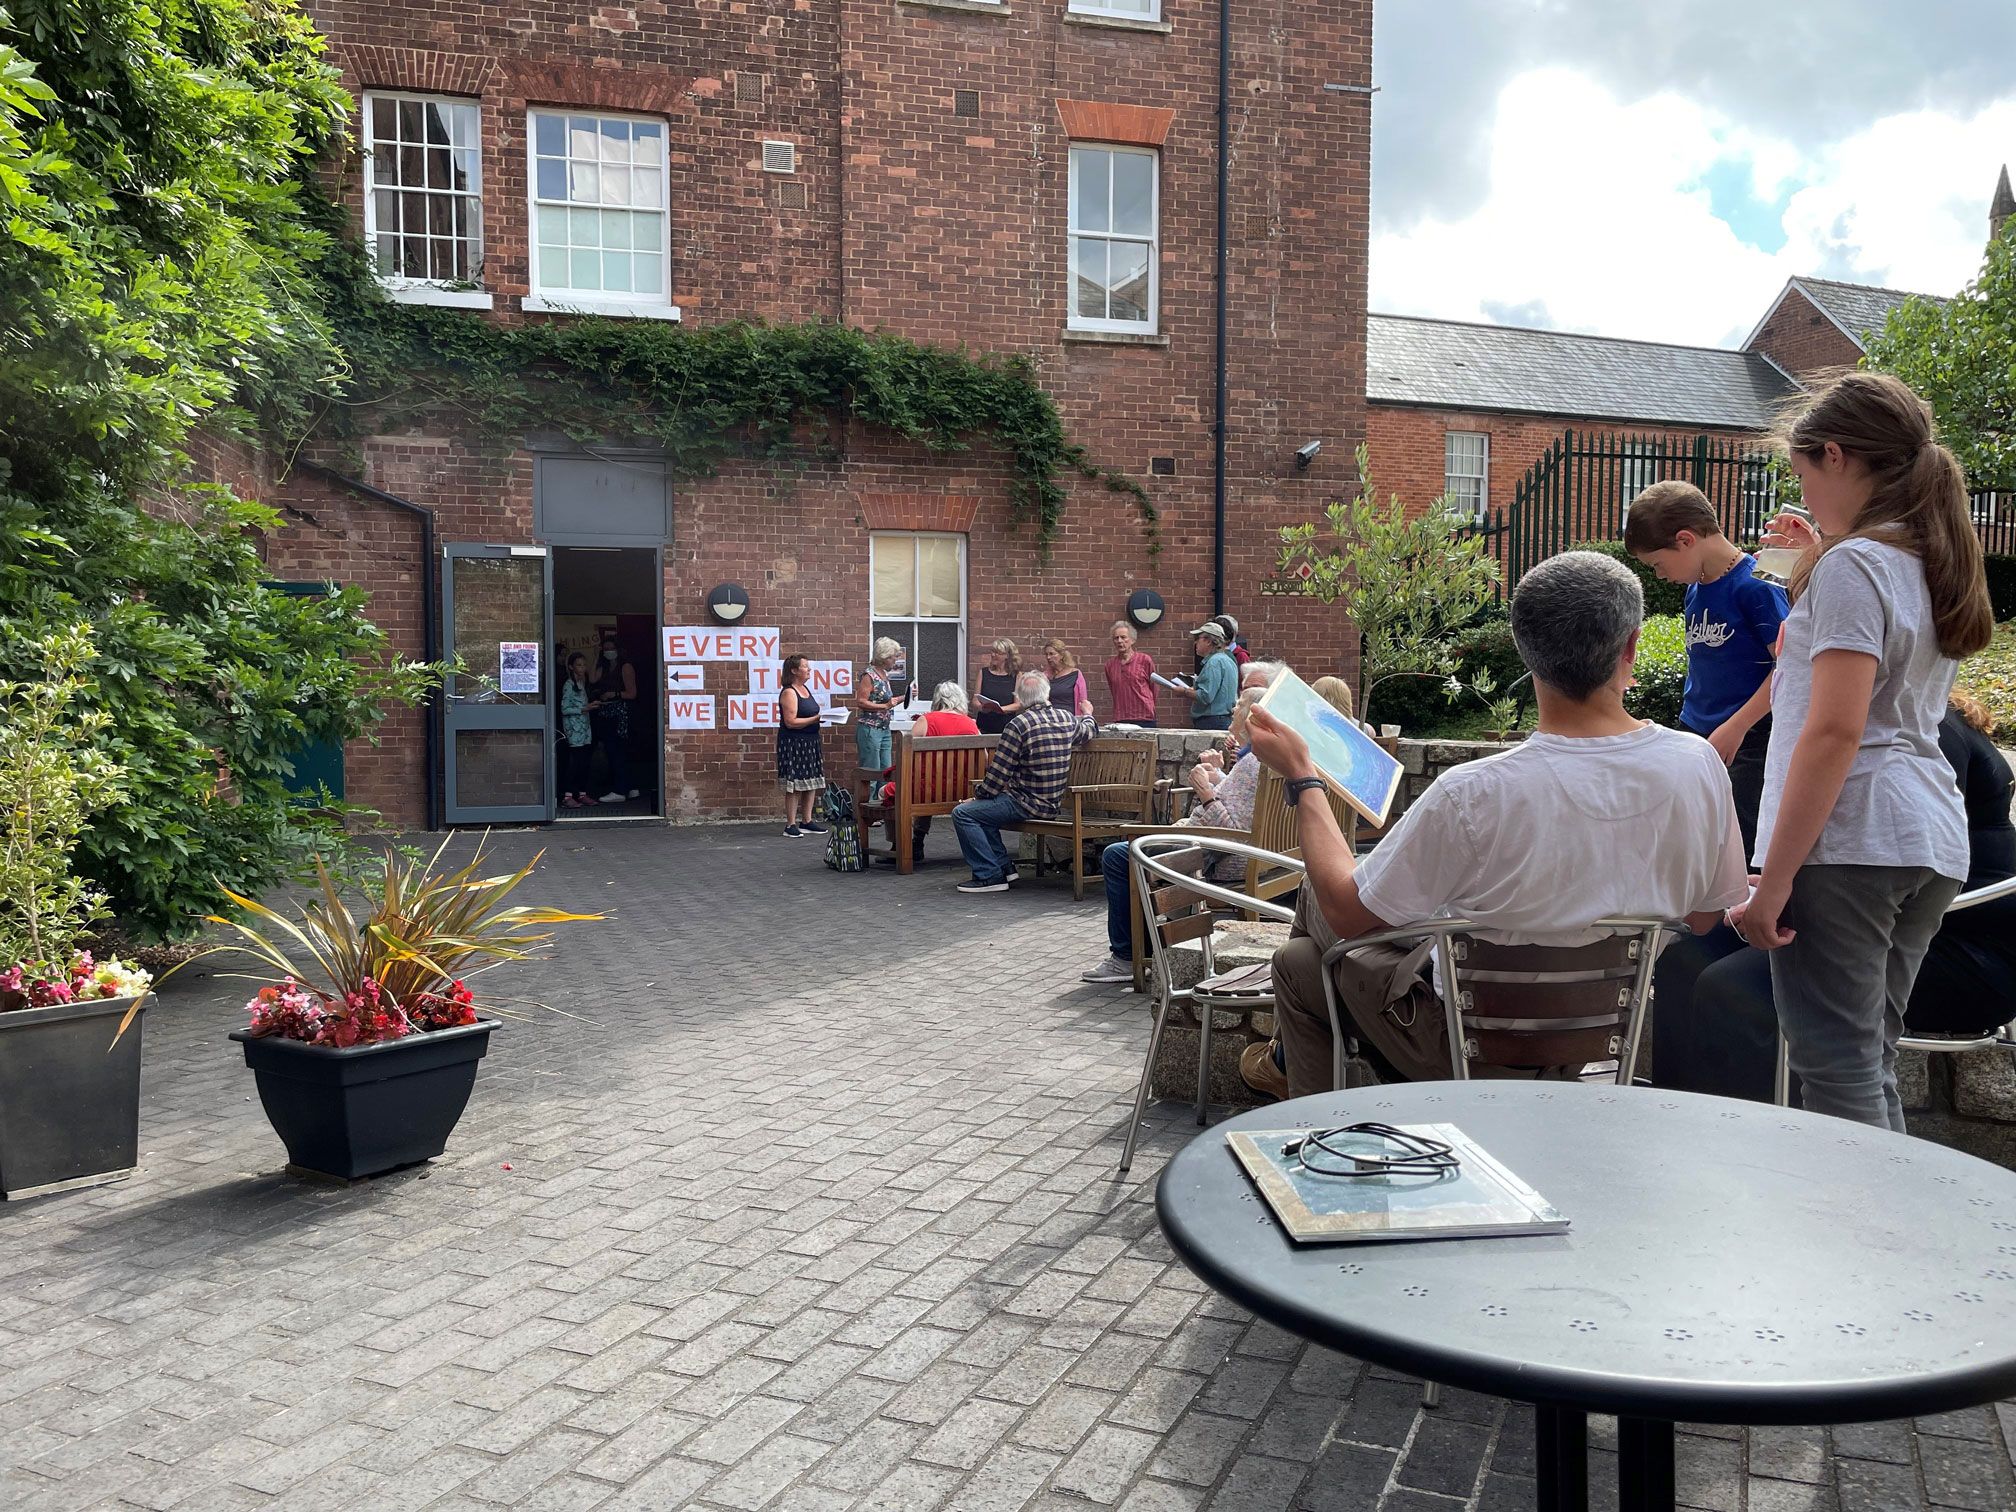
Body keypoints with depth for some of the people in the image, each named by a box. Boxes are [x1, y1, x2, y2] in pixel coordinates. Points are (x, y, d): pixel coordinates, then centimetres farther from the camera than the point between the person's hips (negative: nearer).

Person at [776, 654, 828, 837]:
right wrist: (815, 719, -20)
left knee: (811, 782, 10)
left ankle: (807, 822, 18)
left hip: (809, 742, 9)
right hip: (793, 743, -9)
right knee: (794, 785, -5)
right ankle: (790, 825, 1)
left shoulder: (805, 689, 13)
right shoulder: (789, 693, -14)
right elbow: (790, 722, -20)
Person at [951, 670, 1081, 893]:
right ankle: (1003, 865, 21)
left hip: (1028, 804, -9)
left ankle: (990, 876, -10)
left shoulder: (1019, 724, -17)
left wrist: (978, 794, 2)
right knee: (981, 808, 24)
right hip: (1052, 805, 9)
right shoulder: (1068, 720, 4)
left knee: (963, 814, -9)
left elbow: (998, 773, -14)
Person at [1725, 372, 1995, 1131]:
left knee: (1838, 1076, -6)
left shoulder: (1852, 566, -10)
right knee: (1873, 1066, 15)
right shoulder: (1933, 568, 16)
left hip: (1849, 840, -9)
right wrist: (1818, 555, 32)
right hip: (1932, 839, 9)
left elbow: (1835, 732, -18)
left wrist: (1774, 879, -18)